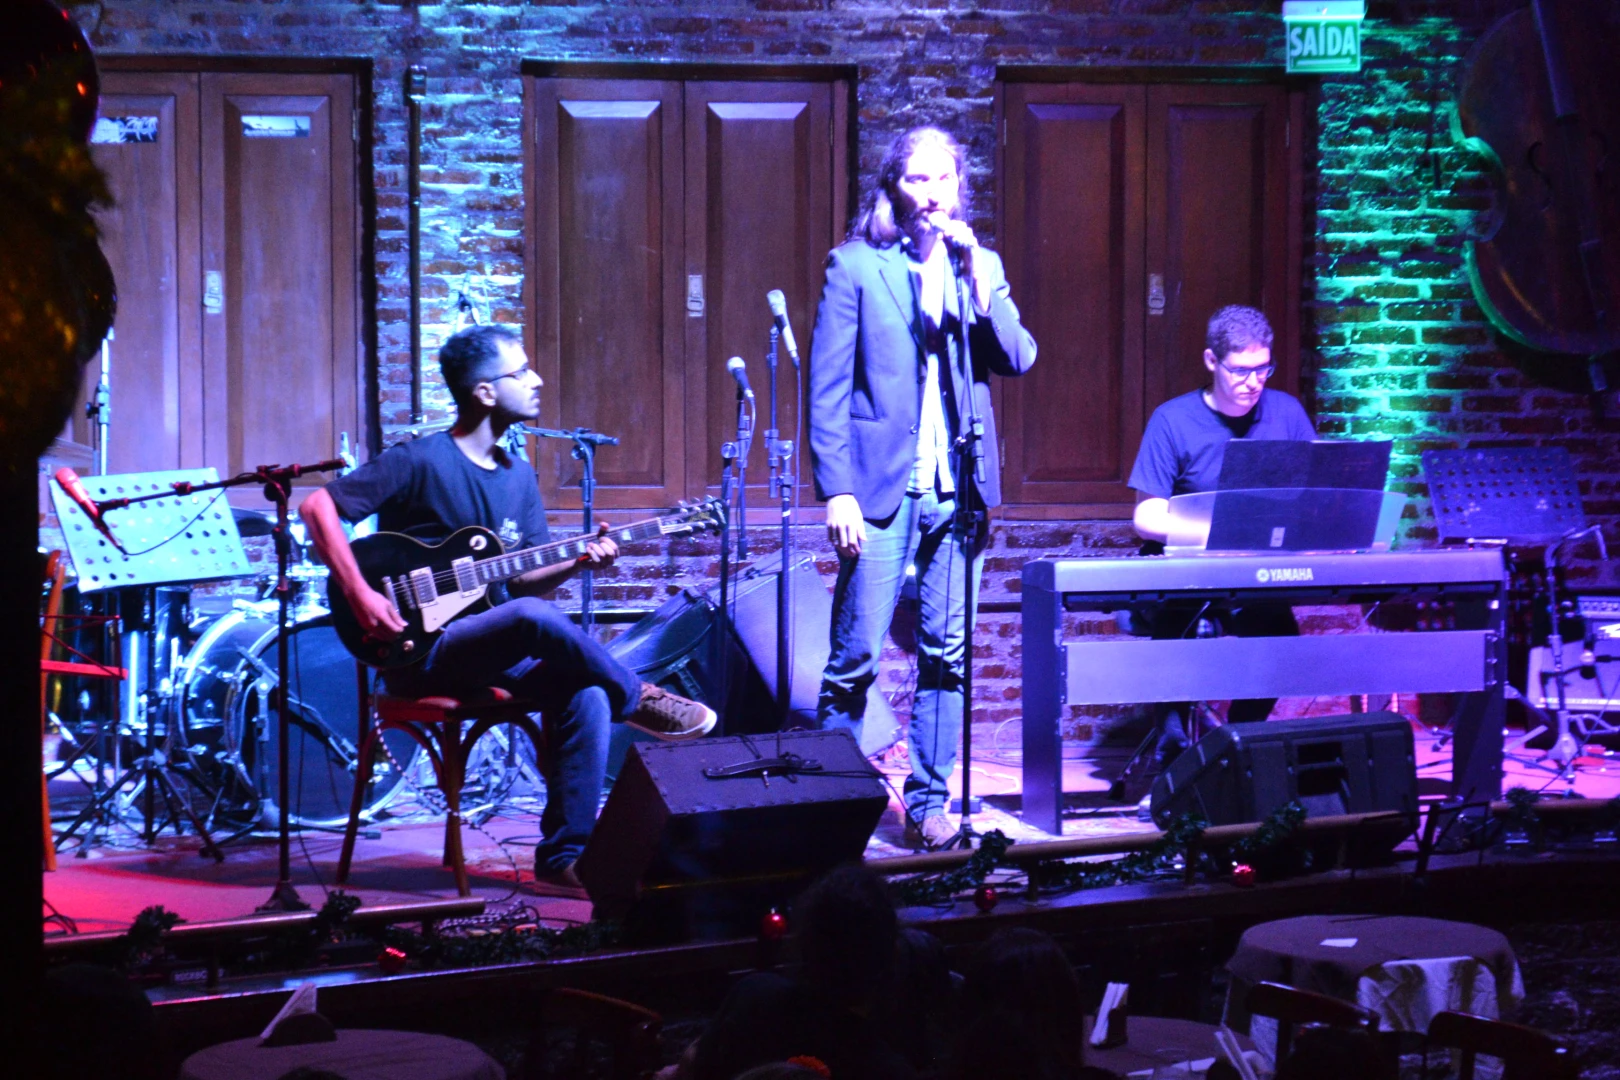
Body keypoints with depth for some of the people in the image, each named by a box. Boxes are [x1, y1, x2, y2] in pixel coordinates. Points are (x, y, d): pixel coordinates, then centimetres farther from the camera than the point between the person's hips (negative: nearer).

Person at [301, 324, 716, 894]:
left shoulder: (518, 476, 13)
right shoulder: (420, 462, -9)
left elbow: (524, 579, 14)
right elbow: (318, 507, -12)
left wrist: (579, 560, -7)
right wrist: (360, 596, -20)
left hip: (488, 650, 7)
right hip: (420, 653, -7)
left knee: (584, 689, -22)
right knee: (534, 618, -35)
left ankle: (563, 857, -18)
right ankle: (637, 700, -12)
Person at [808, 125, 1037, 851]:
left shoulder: (981, 267, 13)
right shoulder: (856, 267, 1)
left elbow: (1018, 360, 0)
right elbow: (827, 388, -3)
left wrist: (978, 278, -10)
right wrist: (836, 491, -10)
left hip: (958, 489, 4)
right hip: (882, 487, -4)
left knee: (946, 656, 5)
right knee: (855, 659, -4)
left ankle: (928, 803, 14)